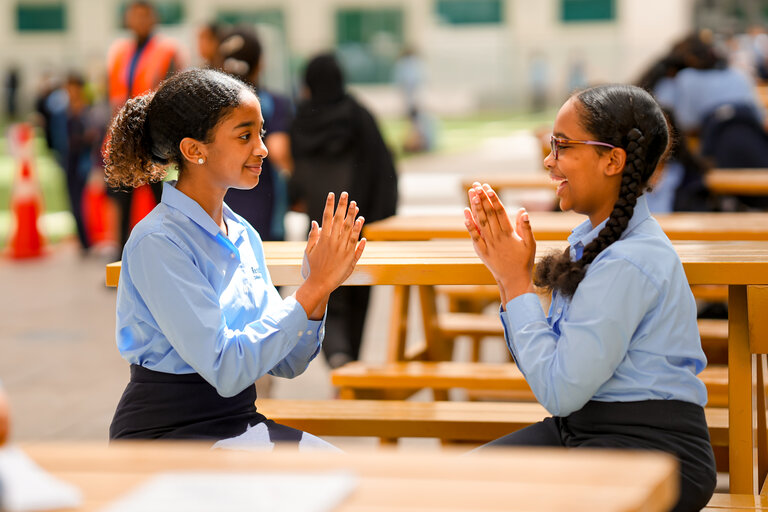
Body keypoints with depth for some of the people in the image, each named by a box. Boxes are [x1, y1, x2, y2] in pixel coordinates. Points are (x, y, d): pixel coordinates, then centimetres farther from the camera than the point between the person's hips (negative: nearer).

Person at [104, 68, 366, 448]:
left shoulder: (245, 236, 9)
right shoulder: (158, 243, -15)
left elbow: (286, 364, 9)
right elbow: (226, 369, -21)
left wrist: (319, 289, -9)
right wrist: (315, 287, -19)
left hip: (237, 423, 7)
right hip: (165, 431, -7)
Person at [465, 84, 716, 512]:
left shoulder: (630, 263, -22)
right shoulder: (590, 239, 8)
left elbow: (560, 391, -22)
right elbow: (540, 366, 10)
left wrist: (518, 281, -13)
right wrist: (506, 272, 1)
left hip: (652, 445, -9)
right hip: (580, 428, 9)